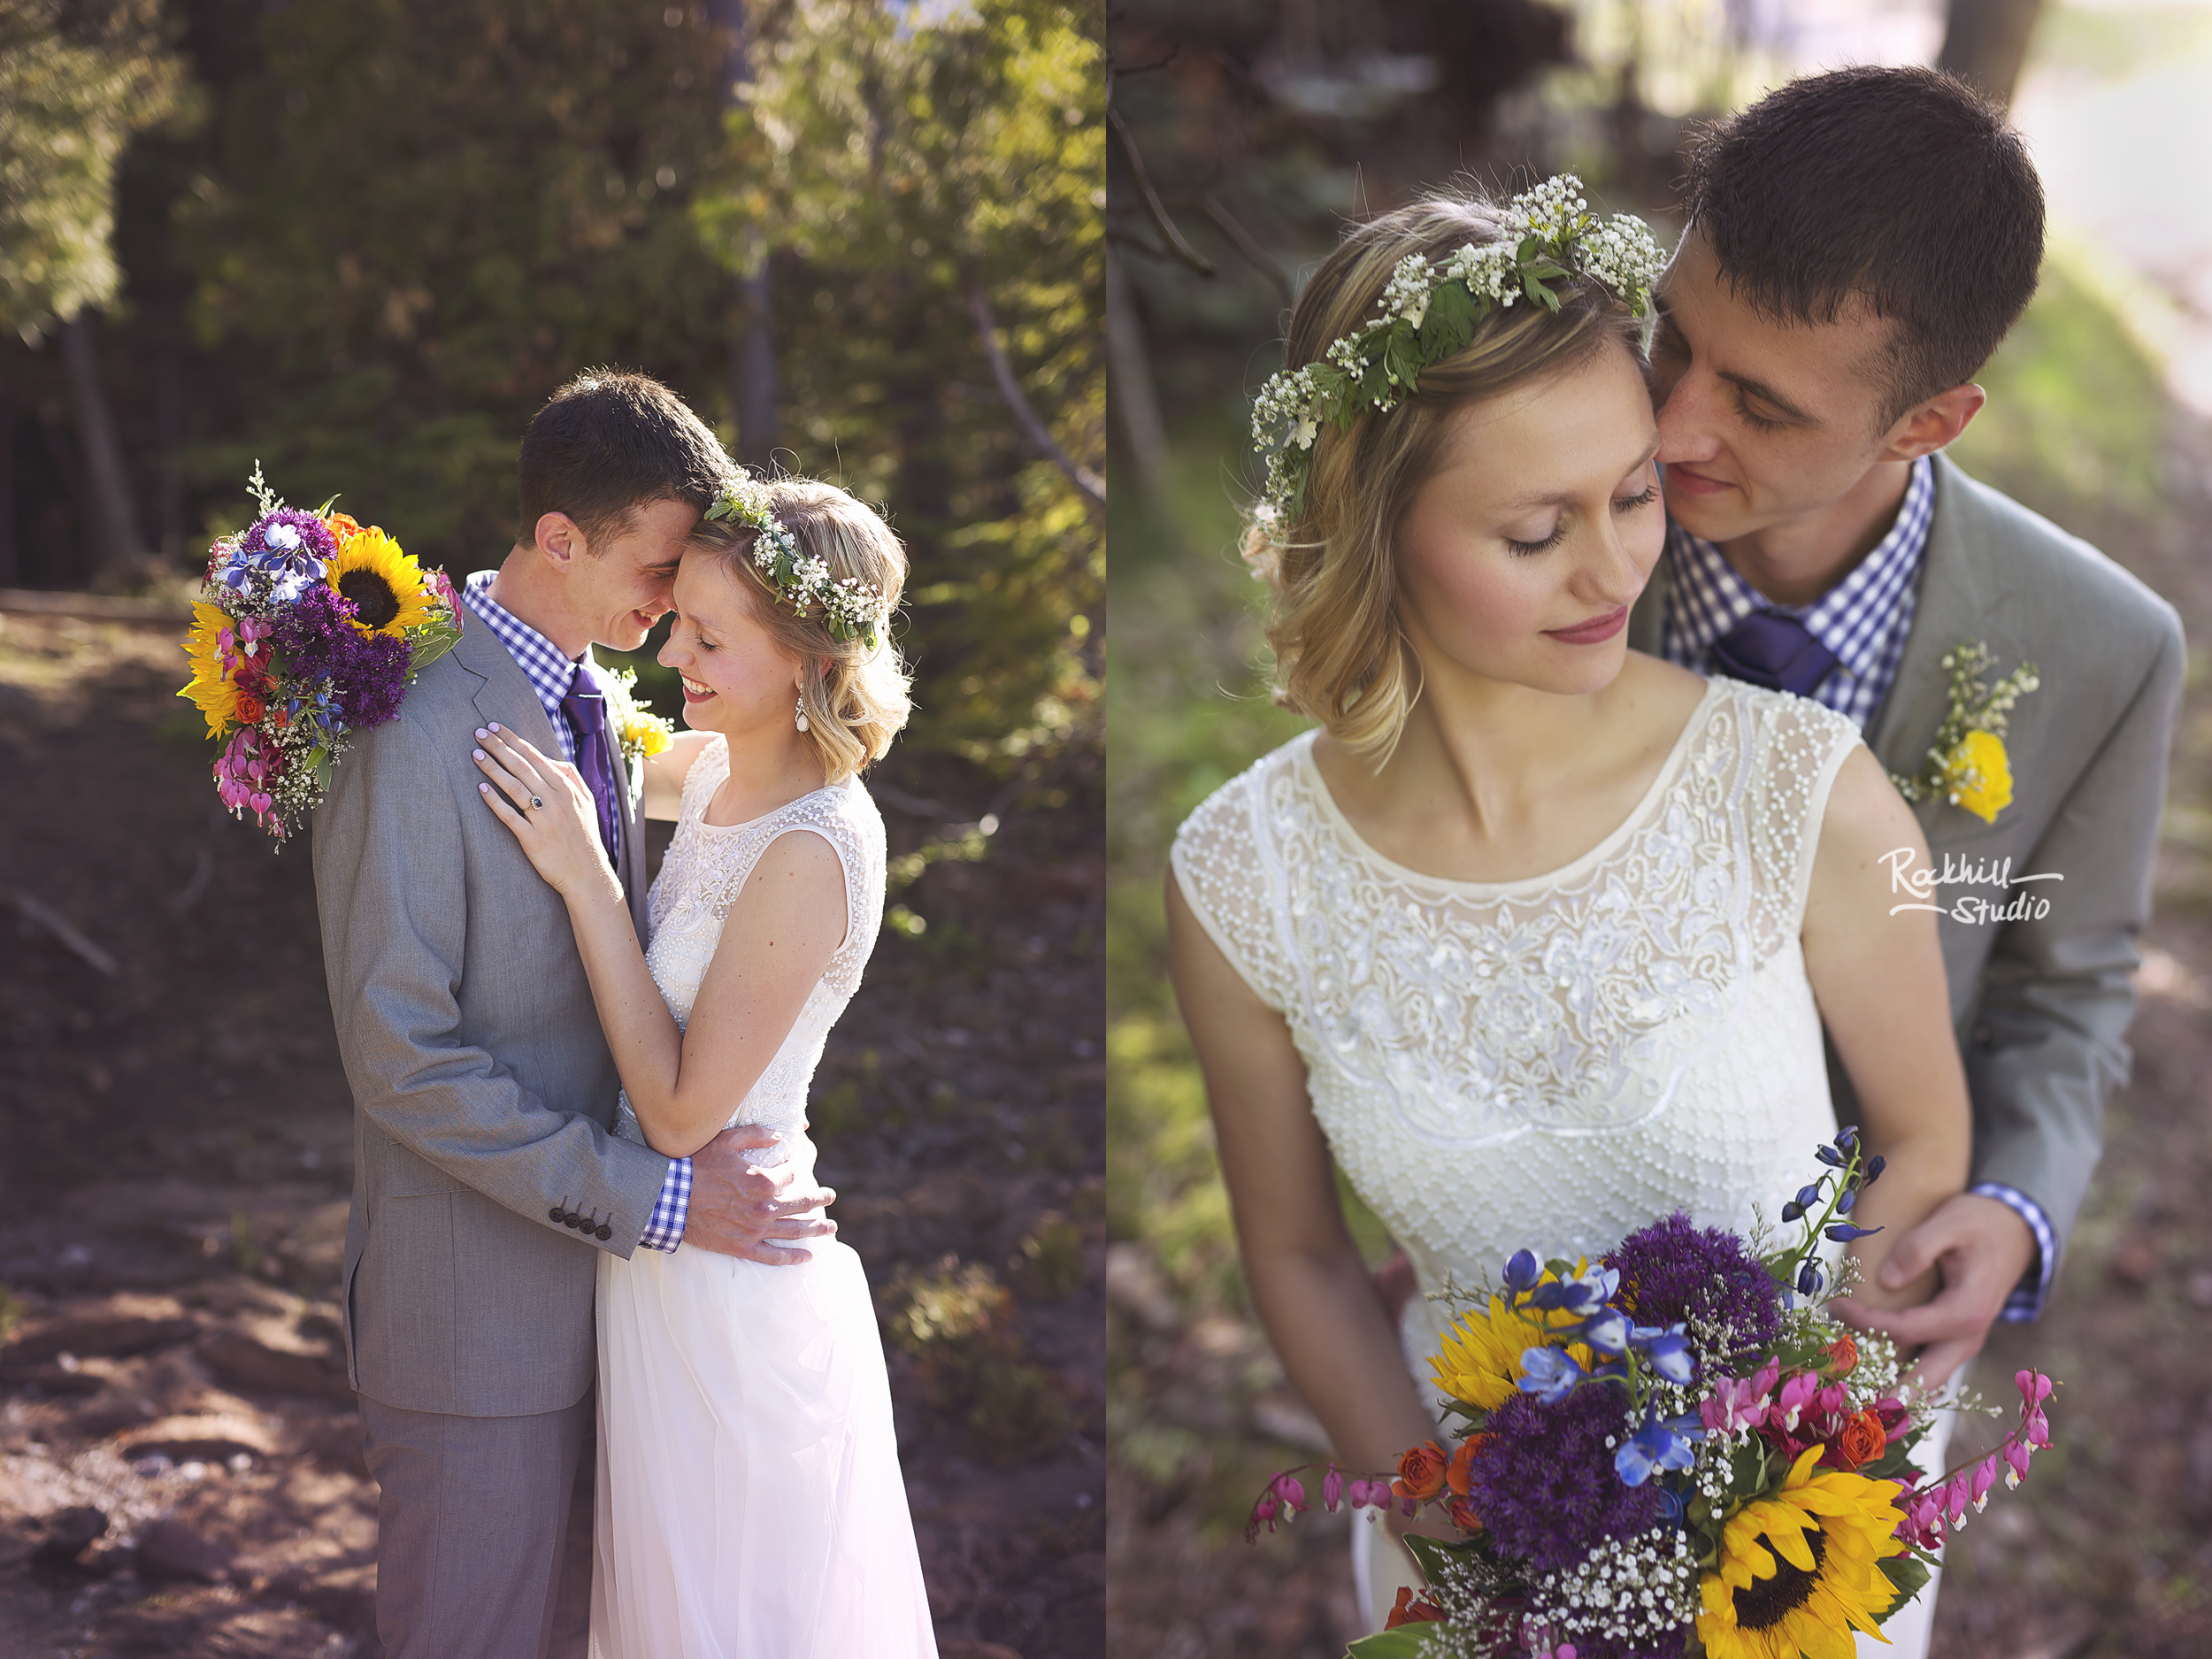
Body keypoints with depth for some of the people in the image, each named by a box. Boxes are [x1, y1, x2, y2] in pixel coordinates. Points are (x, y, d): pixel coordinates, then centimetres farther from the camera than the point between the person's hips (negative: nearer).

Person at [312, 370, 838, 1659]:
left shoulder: (592, 701, 6)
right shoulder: (417, 729, -20)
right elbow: (403, 1056, -22)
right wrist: (655, 1199, -22)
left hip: (591, 1255, 7)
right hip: (476, 1304, -7)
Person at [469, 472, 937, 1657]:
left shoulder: (817, 849, -26)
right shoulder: (717, 771, -2)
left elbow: (681, 1110, -24)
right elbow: (591, 760, 21)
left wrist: (584, 876, -24)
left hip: (730, 1288, -8)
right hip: (662, 1250, 8)